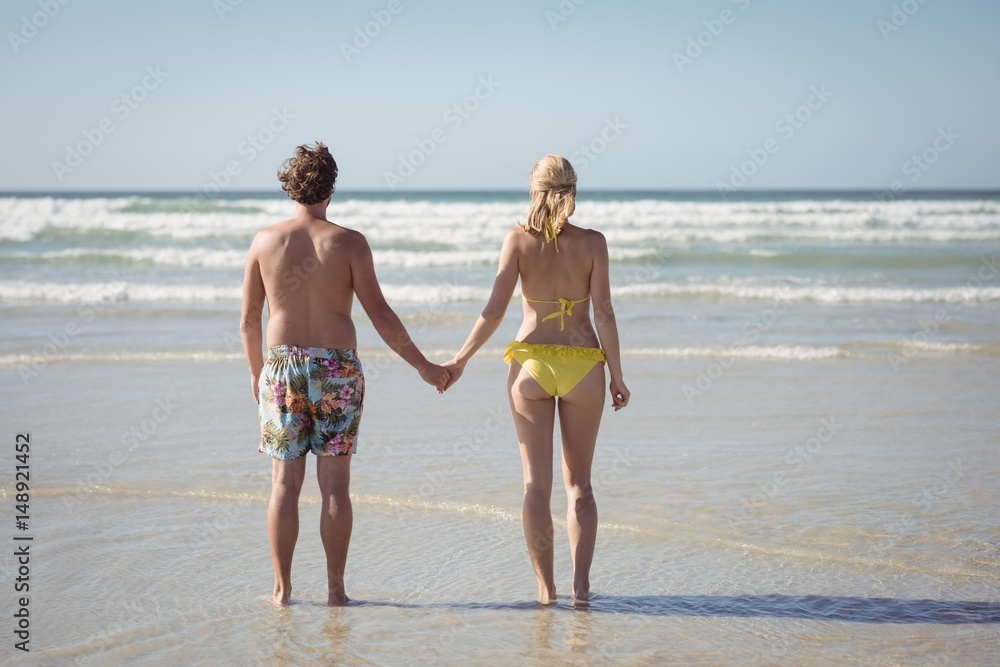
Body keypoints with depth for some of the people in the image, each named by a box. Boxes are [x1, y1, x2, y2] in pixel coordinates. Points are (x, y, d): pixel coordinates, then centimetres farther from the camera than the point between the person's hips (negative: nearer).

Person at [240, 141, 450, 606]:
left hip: (282, 367, 1)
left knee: (285, 483, 6)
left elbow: (248, 319, 5)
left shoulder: (265, 241, 1)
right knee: (335, 485, 5)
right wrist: (424, 366, 2)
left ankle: (282, 588, 8)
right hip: (337, 370, -1)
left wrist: (255, 371, 22)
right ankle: (335, 589, 8)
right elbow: (380, 315, -7)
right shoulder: (349, 243, -5)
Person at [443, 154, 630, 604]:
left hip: (531, 364, 0)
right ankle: (581, 583, 7)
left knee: (536, 483, 7)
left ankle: (545, 586, 8)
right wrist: (617, 376, 1)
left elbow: (494, 311, -8)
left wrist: (461, 360, 2)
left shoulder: (518, 240, -4)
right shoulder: (593, 243, -4)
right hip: (583, 365, 0)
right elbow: (604, 314, -7)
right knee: (579, 482, 12)